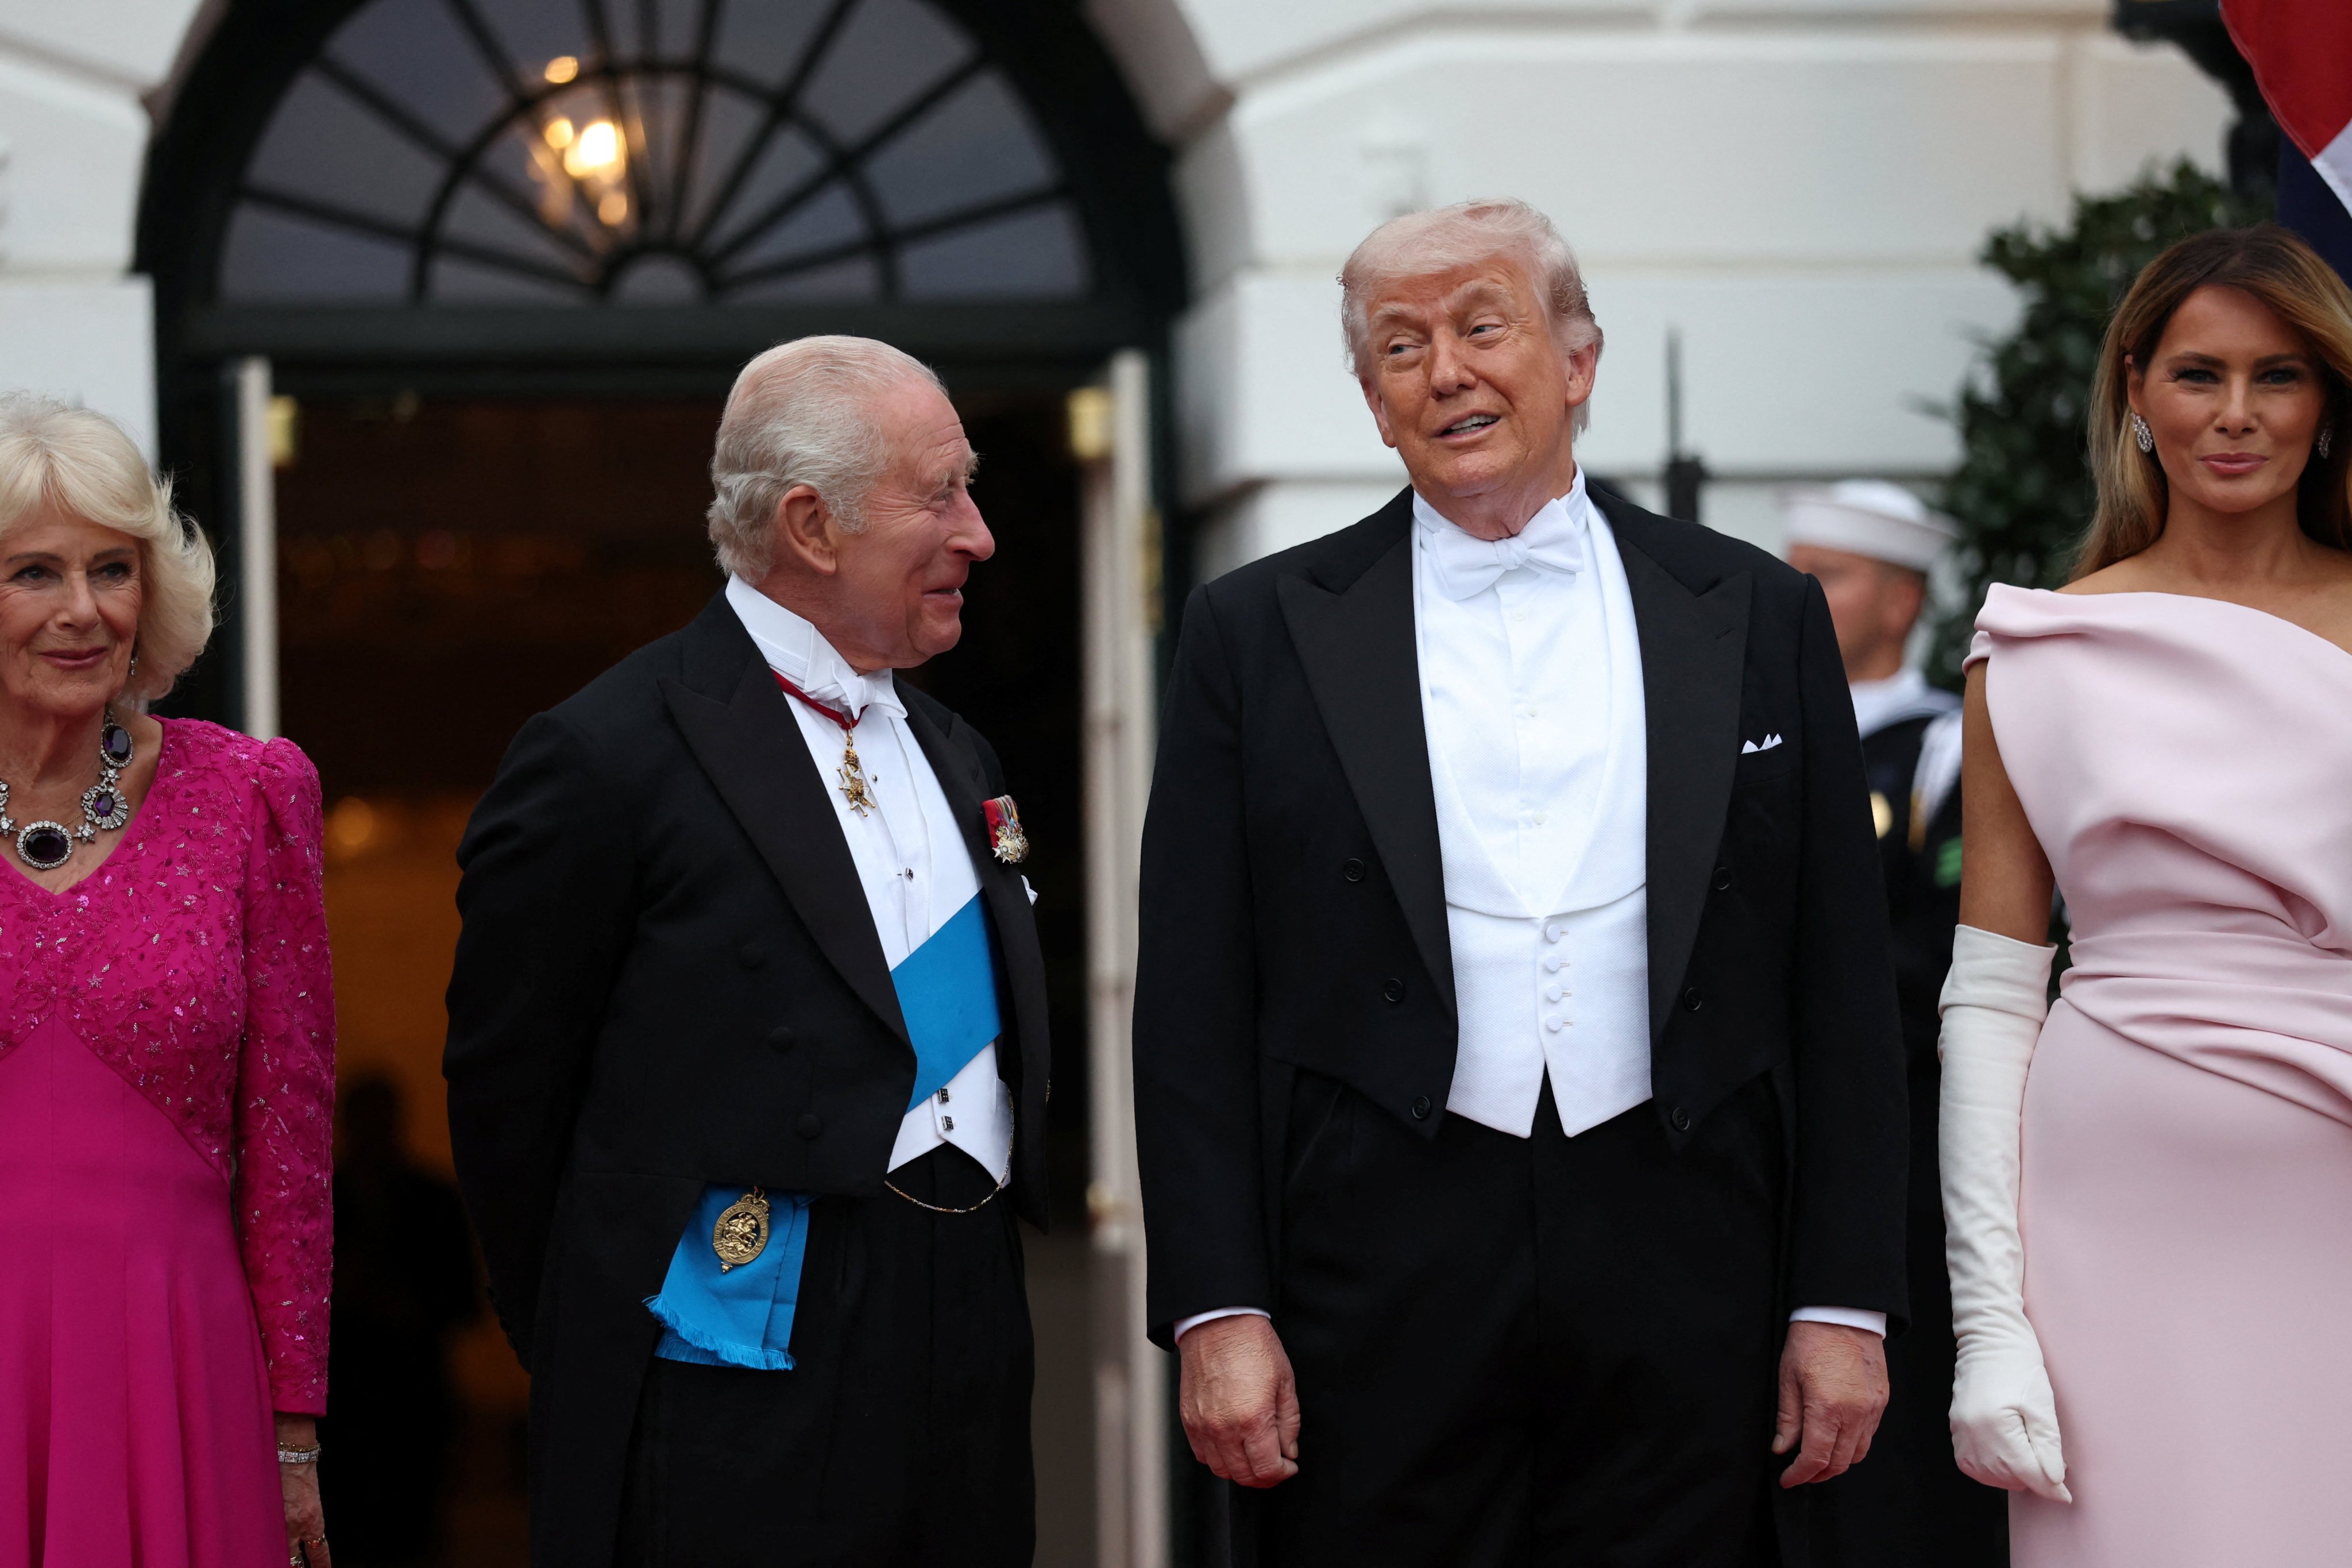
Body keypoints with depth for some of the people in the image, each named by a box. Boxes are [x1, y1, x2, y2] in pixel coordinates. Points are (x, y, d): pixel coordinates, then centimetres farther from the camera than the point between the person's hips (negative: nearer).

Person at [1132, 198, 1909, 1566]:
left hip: (1682, 1285, 1)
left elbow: (1841, 982, 7)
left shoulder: (1759, 617, 8)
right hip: (1378, 1285, -1)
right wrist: (1218, 1311, -6)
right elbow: (1195, 1007, 2)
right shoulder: (1261, 632, 5)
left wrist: (1846, 1301, 1)